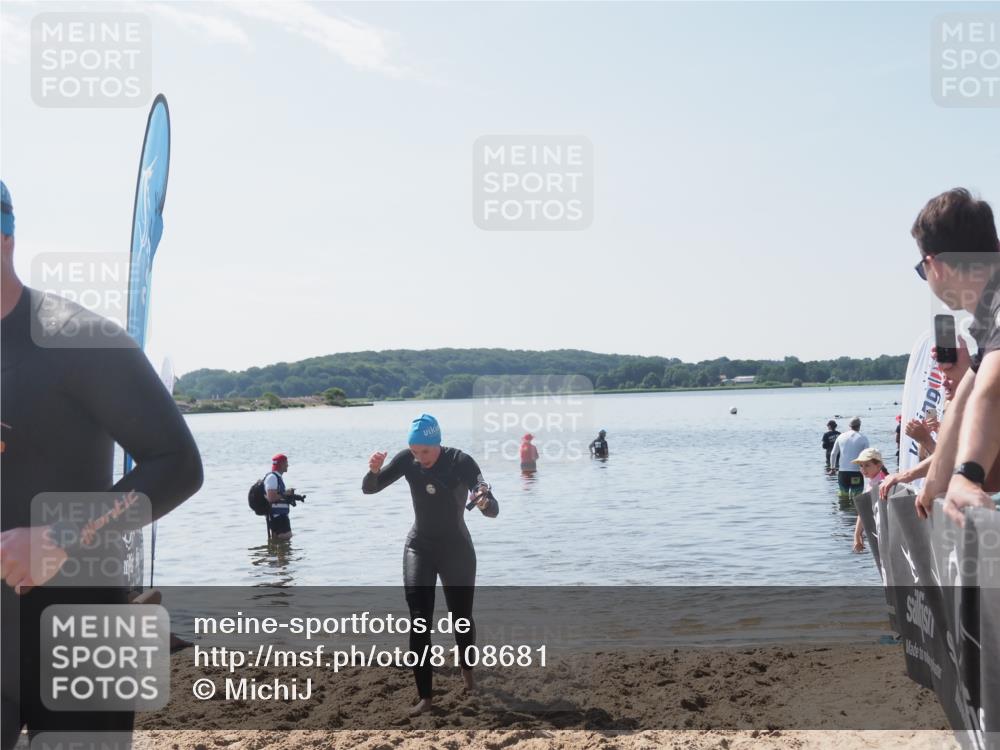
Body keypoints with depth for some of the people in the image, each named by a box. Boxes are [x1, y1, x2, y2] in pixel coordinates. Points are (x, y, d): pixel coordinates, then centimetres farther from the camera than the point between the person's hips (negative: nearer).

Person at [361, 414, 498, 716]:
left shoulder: (461, 462, -22)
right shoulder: (406, 460, -12)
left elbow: (493, 510, -28)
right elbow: (369, 489, -8)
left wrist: (484, 501, -53)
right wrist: (374, 470, -31)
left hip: (457, 550, -2)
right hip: (419, 548, 2)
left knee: (461, 617, 11)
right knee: (419, 623, -9)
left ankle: (467, 669, 41)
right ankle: (425, 696, -3)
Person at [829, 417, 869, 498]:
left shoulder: (841, 437, 5)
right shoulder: (863, 439, -4)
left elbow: (833, 454, 11)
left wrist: (833, 467, 24)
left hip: (842, 472, 3)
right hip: (857, 473, -3)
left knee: (842, 497, 13)